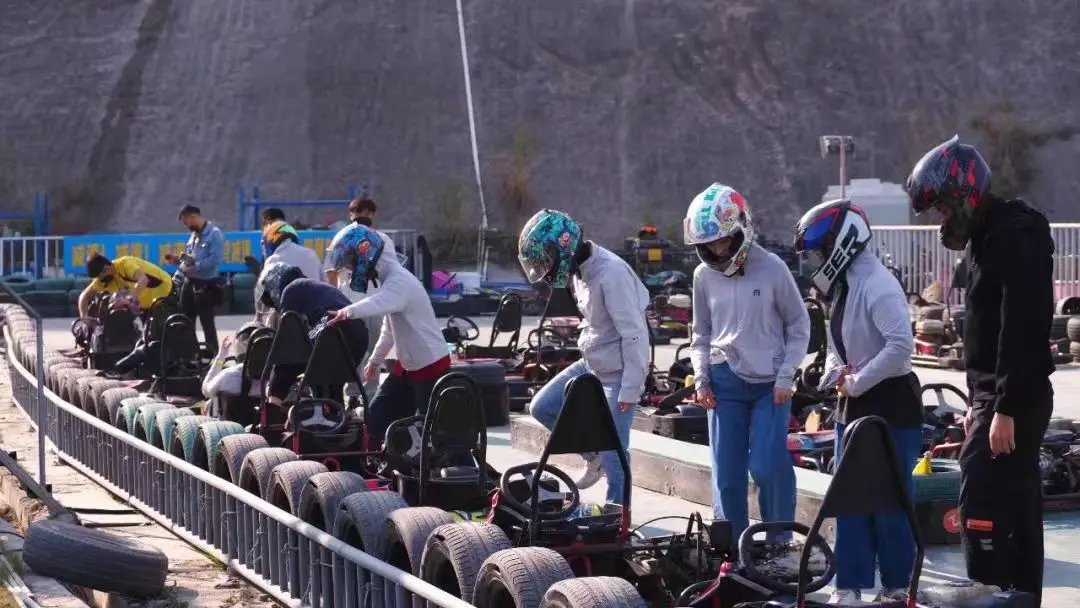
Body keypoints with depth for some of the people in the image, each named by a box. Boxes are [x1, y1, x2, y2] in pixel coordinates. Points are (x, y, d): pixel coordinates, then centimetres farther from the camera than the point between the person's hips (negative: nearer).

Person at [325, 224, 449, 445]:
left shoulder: (399, 281, -22)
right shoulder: (388, 279, 9)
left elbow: (376, 305, -46)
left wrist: (348, 312, -60)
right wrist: (375, 360, 29)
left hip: (431, 367, -10)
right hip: (407, 365, 10)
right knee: (375, 418, 8)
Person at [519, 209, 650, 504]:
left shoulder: (611, 274, -24)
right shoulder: (579, 270, 4)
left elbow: (634, 334, -24)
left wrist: (630, 391, -23)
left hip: (616, 374, -9)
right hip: (591, 364, 9)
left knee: (613, 455, -5)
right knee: (542, 407, 13)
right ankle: (593, 457, 25)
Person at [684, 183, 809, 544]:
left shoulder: (772, 269, -7)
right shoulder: (704, 276, 3)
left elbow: (799, 326, 0)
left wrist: (786, 377, -6)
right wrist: (701, 379, 4)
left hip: (770, 383, -3)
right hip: (725, 382, 3)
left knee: (769, 468, -11)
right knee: (727, 473, 3)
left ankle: (779, 545, 7)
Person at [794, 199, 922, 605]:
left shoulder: (876, 286, -19)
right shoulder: (844, 287, 10)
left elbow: (901, 345, -28)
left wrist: (857, 382, -20)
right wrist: (834, 370, -1)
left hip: (890, 407, -9)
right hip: (853, 407, 9)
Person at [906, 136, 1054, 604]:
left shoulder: (1015, 237, -16)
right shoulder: (987, 236, 16)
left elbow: (1022, 329, -23)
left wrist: (1006, 408, -25)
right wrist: (979, 402, 19)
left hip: (1015, 397, -10)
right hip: (996, 395, 10)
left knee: (983, 507, -12)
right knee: (1017, 509, 12)